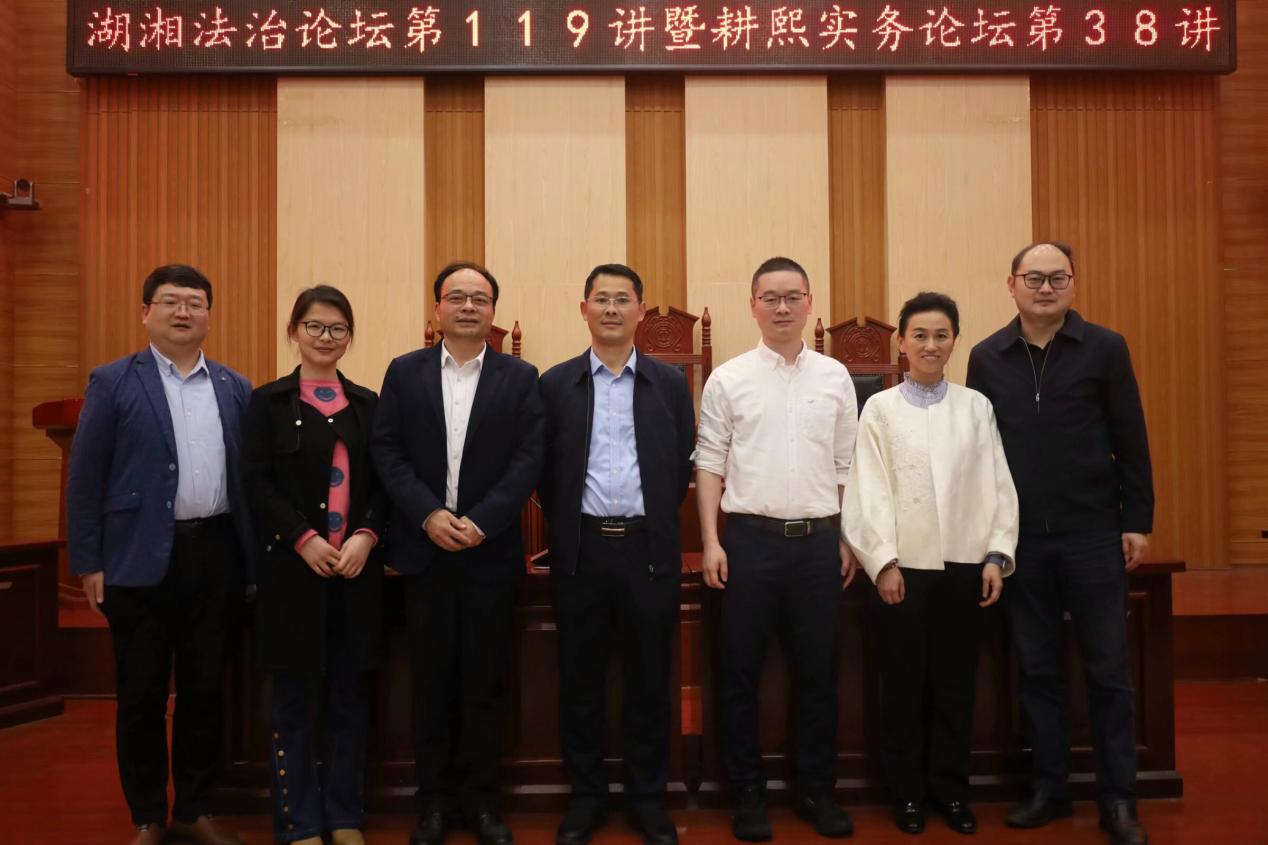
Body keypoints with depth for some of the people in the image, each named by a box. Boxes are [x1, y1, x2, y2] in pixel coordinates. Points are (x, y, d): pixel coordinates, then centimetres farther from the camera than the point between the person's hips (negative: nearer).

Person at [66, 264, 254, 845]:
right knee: (142, 695, 7)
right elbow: (86, 478, -2)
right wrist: (88, 562, -6)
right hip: (141, 558, -3)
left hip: (217, 555, 3)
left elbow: (248, 473, 9)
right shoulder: (113, 382, 0)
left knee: (205, 689, 11)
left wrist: (252, 553, 4)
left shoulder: (235, 388, 9)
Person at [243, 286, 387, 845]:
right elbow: (258, 483, -4)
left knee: (351, 694, 8)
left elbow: (384, 482, 6)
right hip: (293, 565, -2)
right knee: (293, 697, 4)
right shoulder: (269, 401, 3)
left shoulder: (367, 404, 10)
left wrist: (366, 536, -11)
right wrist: (304, 539, -15)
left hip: (357, 565, 3)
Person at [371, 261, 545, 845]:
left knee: (483, 682, 7)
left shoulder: (519, 377, 4)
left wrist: (481, 521, -14)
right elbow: (386, 452, 0)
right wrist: (429, 515, -13)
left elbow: (529, 459, -4)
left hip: (490, 550, 0)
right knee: (431, 681, 8)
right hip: (424, 548, 1)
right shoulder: (405, 373, 6)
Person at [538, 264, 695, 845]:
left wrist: (655, 523, 7)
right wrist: (566, 525, 6)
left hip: (648, 548, 0)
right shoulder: (555, 383, 3)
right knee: (580, 681, 9)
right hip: (580, 548, 0)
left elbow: (681, 467, 8)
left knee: (649, 680, 9)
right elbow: (545, 470, 7)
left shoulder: (670, 383, 4)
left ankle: (648, 798, 23)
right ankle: (586, 796, 24)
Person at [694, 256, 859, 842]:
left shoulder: (835, 377, 6)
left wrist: (848, 540, 6)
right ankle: (748, 792, 21)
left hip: (818, 538, 2)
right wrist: (710, 541, -5)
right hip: (750, 537, -1)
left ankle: (817, 790, 25)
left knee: (818, 671, 10)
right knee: (741, 672, 6)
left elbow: (846, 467, 9)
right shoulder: (728, 379, 0)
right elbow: (709, 464, 0)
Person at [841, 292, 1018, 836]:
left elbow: (997, 484, 5)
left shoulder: (976, 407, 7)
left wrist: (997, 555, -2)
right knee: (904, 686, 6)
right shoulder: (880, 408, 1)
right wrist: (883, 562, -9)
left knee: (955, 685, 9)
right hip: (903, 566, -1)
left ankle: (951, 789, 24)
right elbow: (868, 491, -3)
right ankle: (907, 792, 21)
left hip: (963, 566, 2)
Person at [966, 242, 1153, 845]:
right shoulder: (987, 358, 4)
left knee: (1108, 669, 6)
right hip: (1019, 539, 2)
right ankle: (1050, 788, 23)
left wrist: (1137, 522, -3)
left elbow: (1130, 440, 0)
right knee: (1037, 669, 10)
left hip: (1093, 535, -1)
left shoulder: (1105, 348, -1)